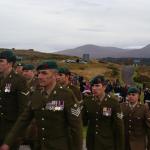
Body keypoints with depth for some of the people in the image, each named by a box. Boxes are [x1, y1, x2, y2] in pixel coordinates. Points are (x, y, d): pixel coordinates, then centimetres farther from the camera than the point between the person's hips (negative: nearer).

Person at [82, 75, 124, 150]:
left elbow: (118, 126, -8)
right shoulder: (87, 100, 0)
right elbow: (83, 121, 4)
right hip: (92, 142, 3)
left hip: (108, 144, -3)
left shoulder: (113, 102, -10)